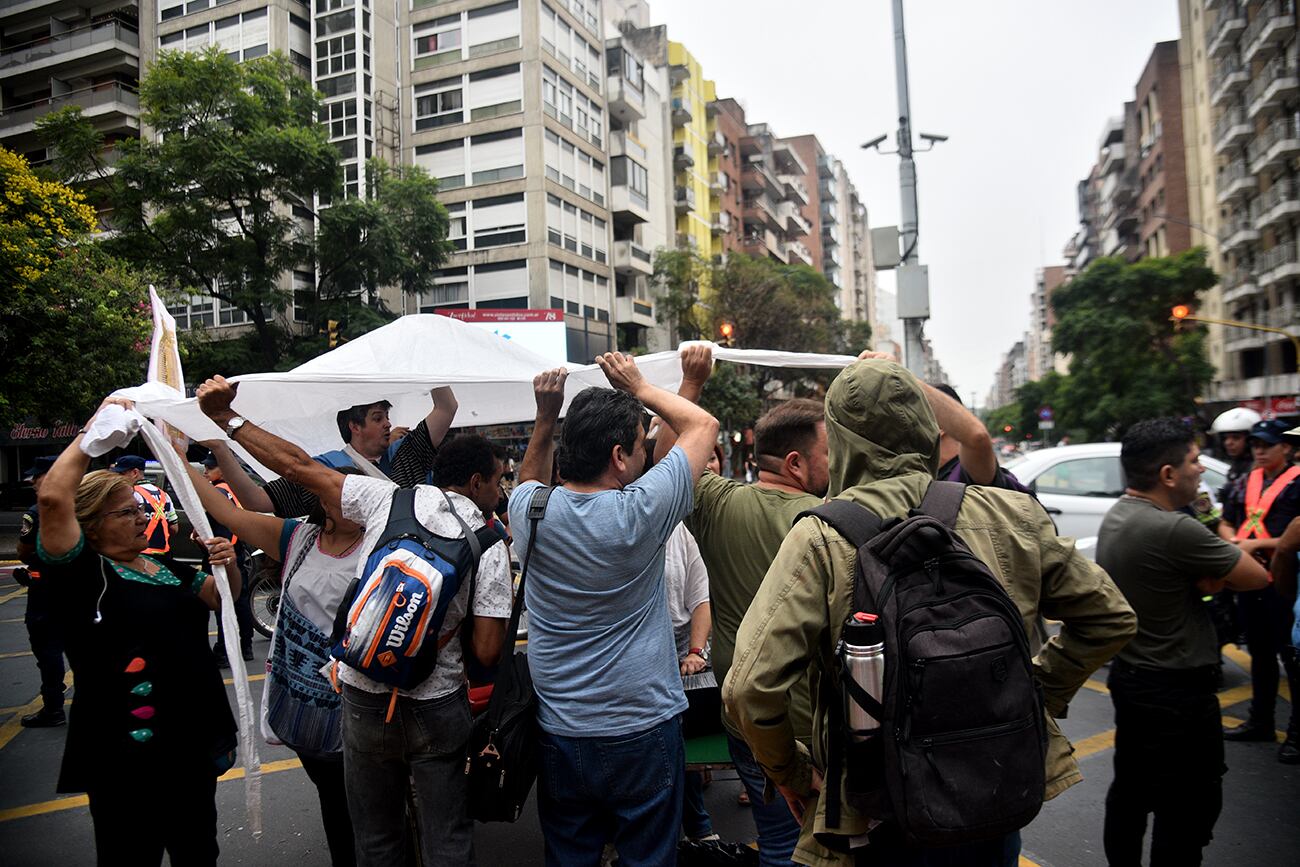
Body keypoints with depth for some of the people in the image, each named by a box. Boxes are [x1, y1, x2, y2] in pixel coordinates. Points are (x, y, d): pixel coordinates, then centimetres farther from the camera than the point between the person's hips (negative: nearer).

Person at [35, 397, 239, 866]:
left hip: (195, 742, 7)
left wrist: (228, 566, -8)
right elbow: (52, 498, -24)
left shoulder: (168, 569, 12)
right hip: (127, 756, -7)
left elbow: (222, 598, 15)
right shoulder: (83, 574, -11)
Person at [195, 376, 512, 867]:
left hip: (363, 698, 2)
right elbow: (486, 652, -12)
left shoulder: (388, 499, -6)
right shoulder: (491, 547, -9)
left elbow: (298, 467, -4)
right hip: (436, 707, -2)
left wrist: (226, 418, 4)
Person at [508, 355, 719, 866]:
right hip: (643, 729, -4)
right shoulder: (640, 512, -19)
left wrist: (546, 416, 10)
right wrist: (638, 386, 5)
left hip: (559, 733, 4)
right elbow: (703, 425, -5)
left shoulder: (531, 512, -9)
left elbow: (531, 479, 20)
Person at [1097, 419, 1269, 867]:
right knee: (1191, 806, 5)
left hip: (1128, 675, 9)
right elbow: (1257, 577, -16)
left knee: (1130, 789, 21)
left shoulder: (1116, 515, 3)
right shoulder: (1174, 529, -27)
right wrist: (1219, 571, 2)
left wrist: (1207, 573, -12)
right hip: (1177, 691, -9)